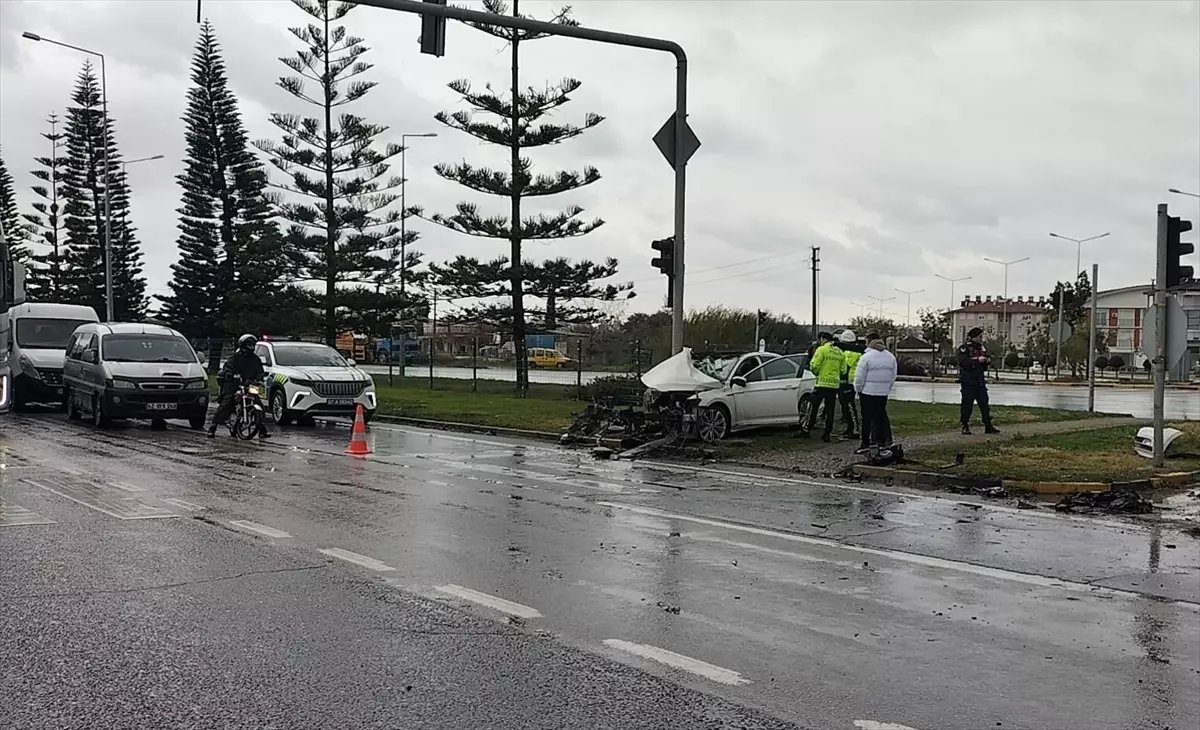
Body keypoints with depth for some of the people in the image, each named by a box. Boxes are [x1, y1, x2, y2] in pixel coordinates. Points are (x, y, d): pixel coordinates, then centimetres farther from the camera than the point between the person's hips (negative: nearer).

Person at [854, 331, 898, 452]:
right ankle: (882, 442, 13)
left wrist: (858, 390, 4)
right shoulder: (891, 357, 7)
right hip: (884, 393, 5)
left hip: (868, 392, -5)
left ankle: (865, 444, 1)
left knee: (867, 418, 0)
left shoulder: (866, 357, -12)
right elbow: (893, 377, 11)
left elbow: (859, 378, -11)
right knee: (880, 416, 12)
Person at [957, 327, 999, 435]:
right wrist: (977, 360, -26)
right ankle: (965, 426, 6)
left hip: (980, 381, 6)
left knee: (984, 404, 5)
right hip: (968, 381, -6)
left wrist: (988, 360, -1)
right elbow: (963, 362, -21)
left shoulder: (982, 347, 14)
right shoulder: (965, 348, -7)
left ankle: (988, 426, 9)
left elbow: (984, 365, 22)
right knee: (967, 404, -2)